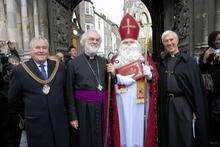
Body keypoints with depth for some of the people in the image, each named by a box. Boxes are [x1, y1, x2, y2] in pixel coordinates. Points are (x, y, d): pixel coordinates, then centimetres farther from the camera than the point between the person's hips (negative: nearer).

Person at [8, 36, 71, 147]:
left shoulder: (59, 67, 2)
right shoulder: (19, 70, -5)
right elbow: (13, 98, 3)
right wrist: (30, 109, 7)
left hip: (60, 121, 3)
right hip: (36, 124, -2)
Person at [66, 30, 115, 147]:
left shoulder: (103, 62, 5)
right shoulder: (73, 63, -6)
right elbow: (70, 92, -4)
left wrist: (112, 74, -7)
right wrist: (73, 117, -4)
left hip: (102, 107, 4)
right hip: (83, 108, -3)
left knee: (101, 137, 16)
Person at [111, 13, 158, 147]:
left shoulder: (144, 58, 11)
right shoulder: (116, 59, 11)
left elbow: (154, 75, 4)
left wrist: (149, 73, -17)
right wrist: (121, 79, -16)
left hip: (139, 97, 0)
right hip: (122, 97, 0)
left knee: (138, 123, 4)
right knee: (124, 122, 2)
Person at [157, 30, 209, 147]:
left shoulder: (189, 61, -1)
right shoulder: (162, 63, 11)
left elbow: (197, 88, -6)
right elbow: (159, 88, 10)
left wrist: (197, 111, -11)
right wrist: (159, 109, 3)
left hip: (184, 104, -3)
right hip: (166, 105, 4)